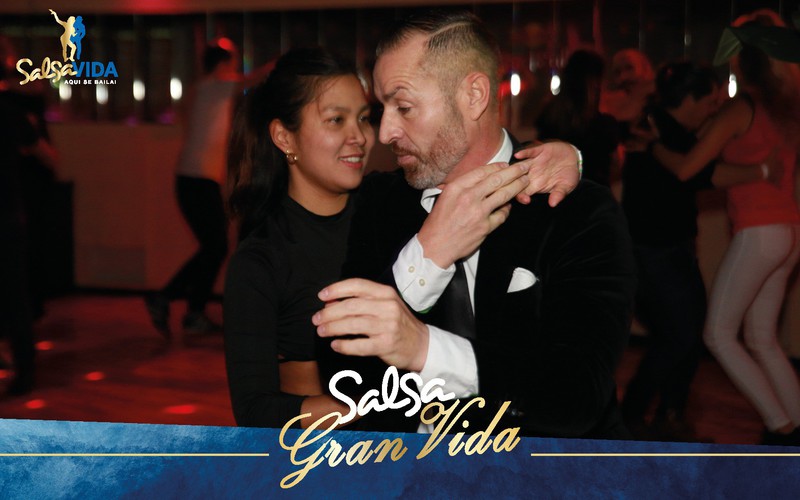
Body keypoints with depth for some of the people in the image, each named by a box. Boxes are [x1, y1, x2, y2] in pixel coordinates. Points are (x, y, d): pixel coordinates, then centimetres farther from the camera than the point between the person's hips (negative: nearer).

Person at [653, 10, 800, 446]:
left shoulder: (740, 109, -10)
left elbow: (685, 169, -13)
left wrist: (653, 146, 4)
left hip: (759, 233, -8)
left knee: (718, 333, 2)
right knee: (761, 338, 15)